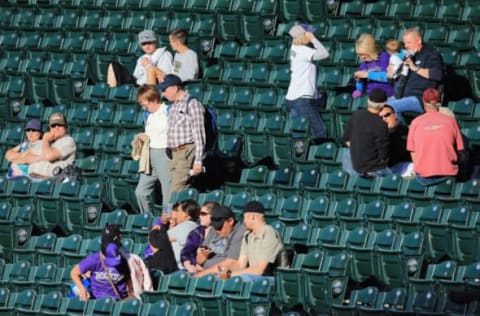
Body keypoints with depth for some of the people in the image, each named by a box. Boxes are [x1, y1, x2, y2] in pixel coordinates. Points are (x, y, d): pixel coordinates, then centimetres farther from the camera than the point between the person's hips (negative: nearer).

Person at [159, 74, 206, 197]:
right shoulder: (173, 106, 17)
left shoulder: (192, 104, -8)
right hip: (175, 154, 8)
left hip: (187, 153, -8)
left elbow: (198, 135, -12)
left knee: (175, 192, -14)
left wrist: (198, 161, -17)